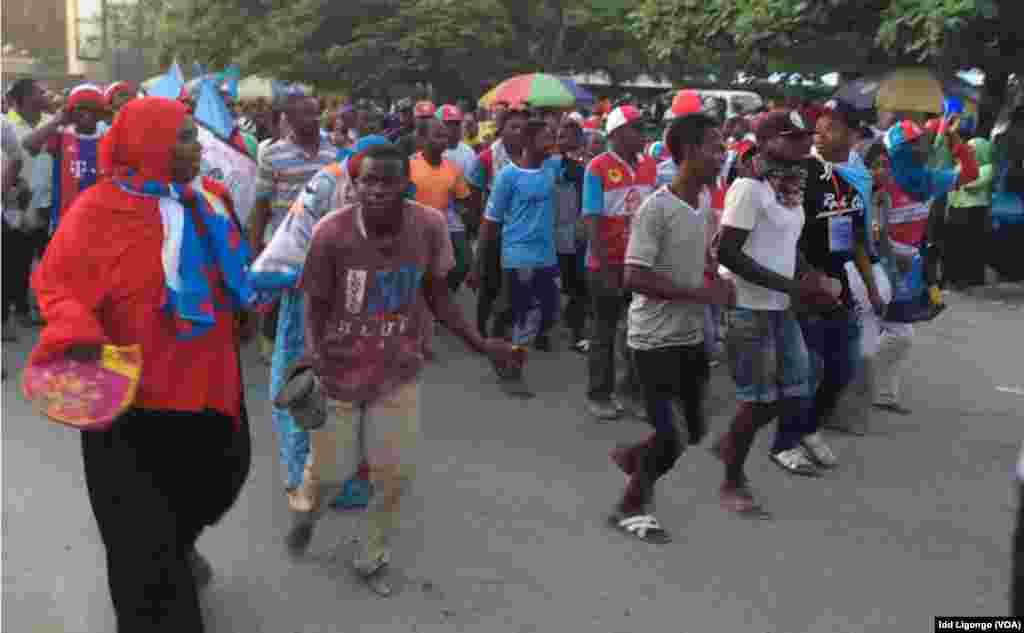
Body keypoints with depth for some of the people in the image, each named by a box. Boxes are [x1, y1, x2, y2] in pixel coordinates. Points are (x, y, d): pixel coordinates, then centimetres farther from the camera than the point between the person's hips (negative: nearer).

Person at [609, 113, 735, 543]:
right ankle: (630, 507, 21)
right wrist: (701, 293, -22)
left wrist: (718, 285, 1)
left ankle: (632, 457, 40)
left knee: (695, 430, 15)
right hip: (656, 339, -8)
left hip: (691, 334, 8)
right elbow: (634, 279, -24)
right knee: (670, 440, -2)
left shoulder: (703, 202, 6)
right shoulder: (656, 208, -20)